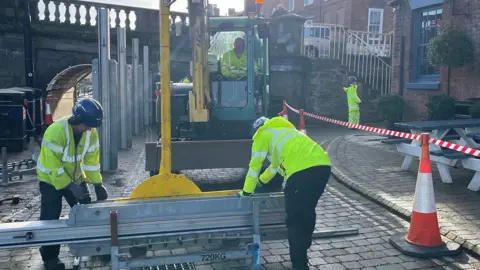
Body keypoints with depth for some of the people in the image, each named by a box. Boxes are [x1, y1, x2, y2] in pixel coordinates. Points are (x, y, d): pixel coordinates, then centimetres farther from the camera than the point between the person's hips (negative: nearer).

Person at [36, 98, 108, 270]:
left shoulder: (91, 133, -13)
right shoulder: (56, 131, -32)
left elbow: (91, 160, -5)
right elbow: (53, 165, -30)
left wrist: (98, 184, -9)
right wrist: (70, 187, -30)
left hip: (75, 177, 5)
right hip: (51, 179, -5)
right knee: (51, 218, -3)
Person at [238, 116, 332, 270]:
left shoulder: (263, 134, 15)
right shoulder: (282, 130, 38)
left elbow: (255, 165, 17)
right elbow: (276, 163, 50)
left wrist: (246, 191, 30)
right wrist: (261, 181, 63)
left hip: (303, 170, -8)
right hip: (323, 165, 8)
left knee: (295, 220, 2)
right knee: (307, 214, 22)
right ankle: (301, 253, 37)